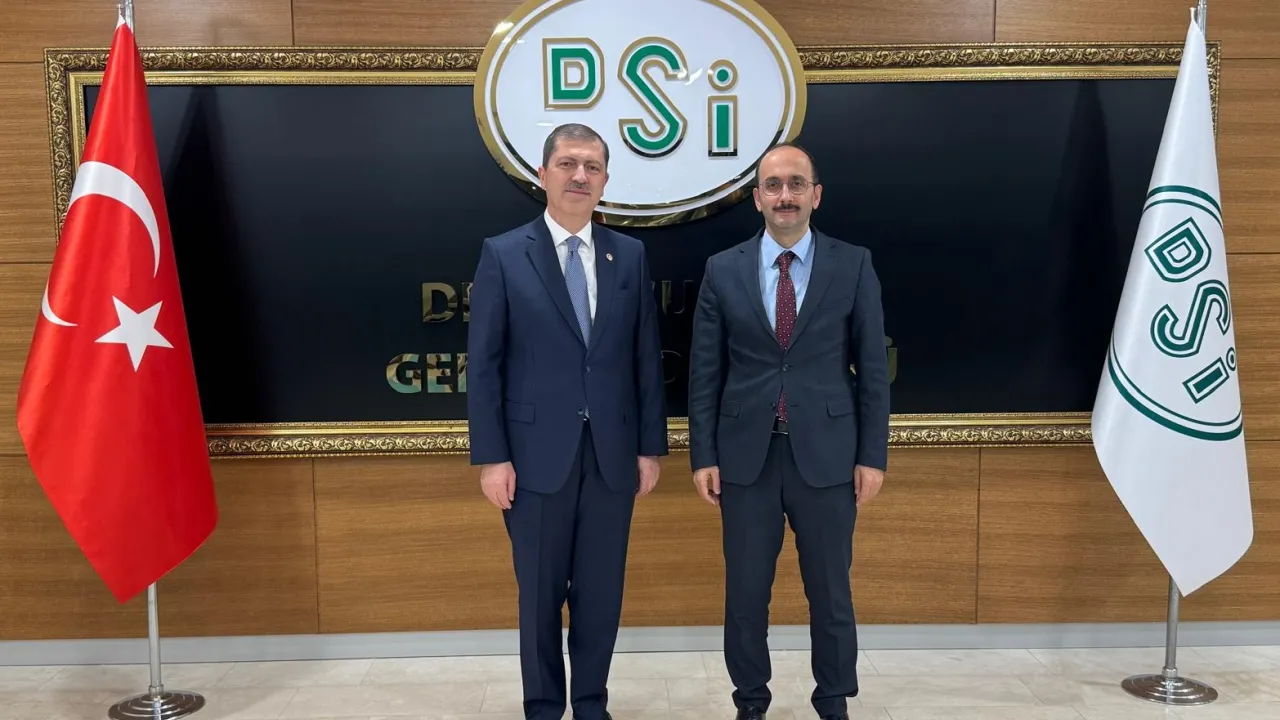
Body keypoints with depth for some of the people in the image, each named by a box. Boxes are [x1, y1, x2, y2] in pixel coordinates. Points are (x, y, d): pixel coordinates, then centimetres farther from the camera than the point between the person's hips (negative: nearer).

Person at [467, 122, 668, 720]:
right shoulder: (503, 255, -1)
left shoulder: (630, 255, 7)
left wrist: (650, 446, 3)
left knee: (601, 592, 11)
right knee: (540, 594, 10)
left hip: (612, 454, 2)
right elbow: (484, 364, -3)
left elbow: (646, 358, 6)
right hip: (538, 454, -2)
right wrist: (491, 456, -8)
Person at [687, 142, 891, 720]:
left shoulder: (853, 266, 1)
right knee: (745, 591, 10)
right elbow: (705, 372, 3)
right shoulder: (723, 270, 3)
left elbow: (872, 367, 1)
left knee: (830, 591, 10)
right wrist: (703, 456, -1)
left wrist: (872, 455, -2)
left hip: (826, 455, 0)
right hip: (745, 456, 1)